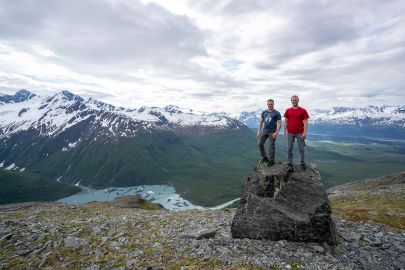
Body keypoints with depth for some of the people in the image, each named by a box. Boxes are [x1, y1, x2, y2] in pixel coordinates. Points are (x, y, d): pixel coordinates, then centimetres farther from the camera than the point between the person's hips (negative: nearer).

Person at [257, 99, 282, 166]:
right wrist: (259, 131, 3)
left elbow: (279, 124, -7)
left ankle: (271, 160, 12)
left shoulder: (277, 113, -3)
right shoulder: (264, 112, 9)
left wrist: (276, 132, -15)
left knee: (272, 146, 1)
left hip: (272, 132, -4)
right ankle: (264, 157, 17)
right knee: (260, 144, 0)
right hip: (264, 131, 4)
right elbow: (260, 122, 12)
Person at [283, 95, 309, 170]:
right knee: (290, 148, 7)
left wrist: (304, 132, -12)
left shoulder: (303, 110, -2)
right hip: (290, 133, 2)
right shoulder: (288, 111, 6)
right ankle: (290, 163, 17)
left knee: (301, 148, 4)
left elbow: (305, 122, -5)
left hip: (300, 133, -2)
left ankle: (302, 164, 13)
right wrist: (285, 131, 5)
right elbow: (286, 122, 9)